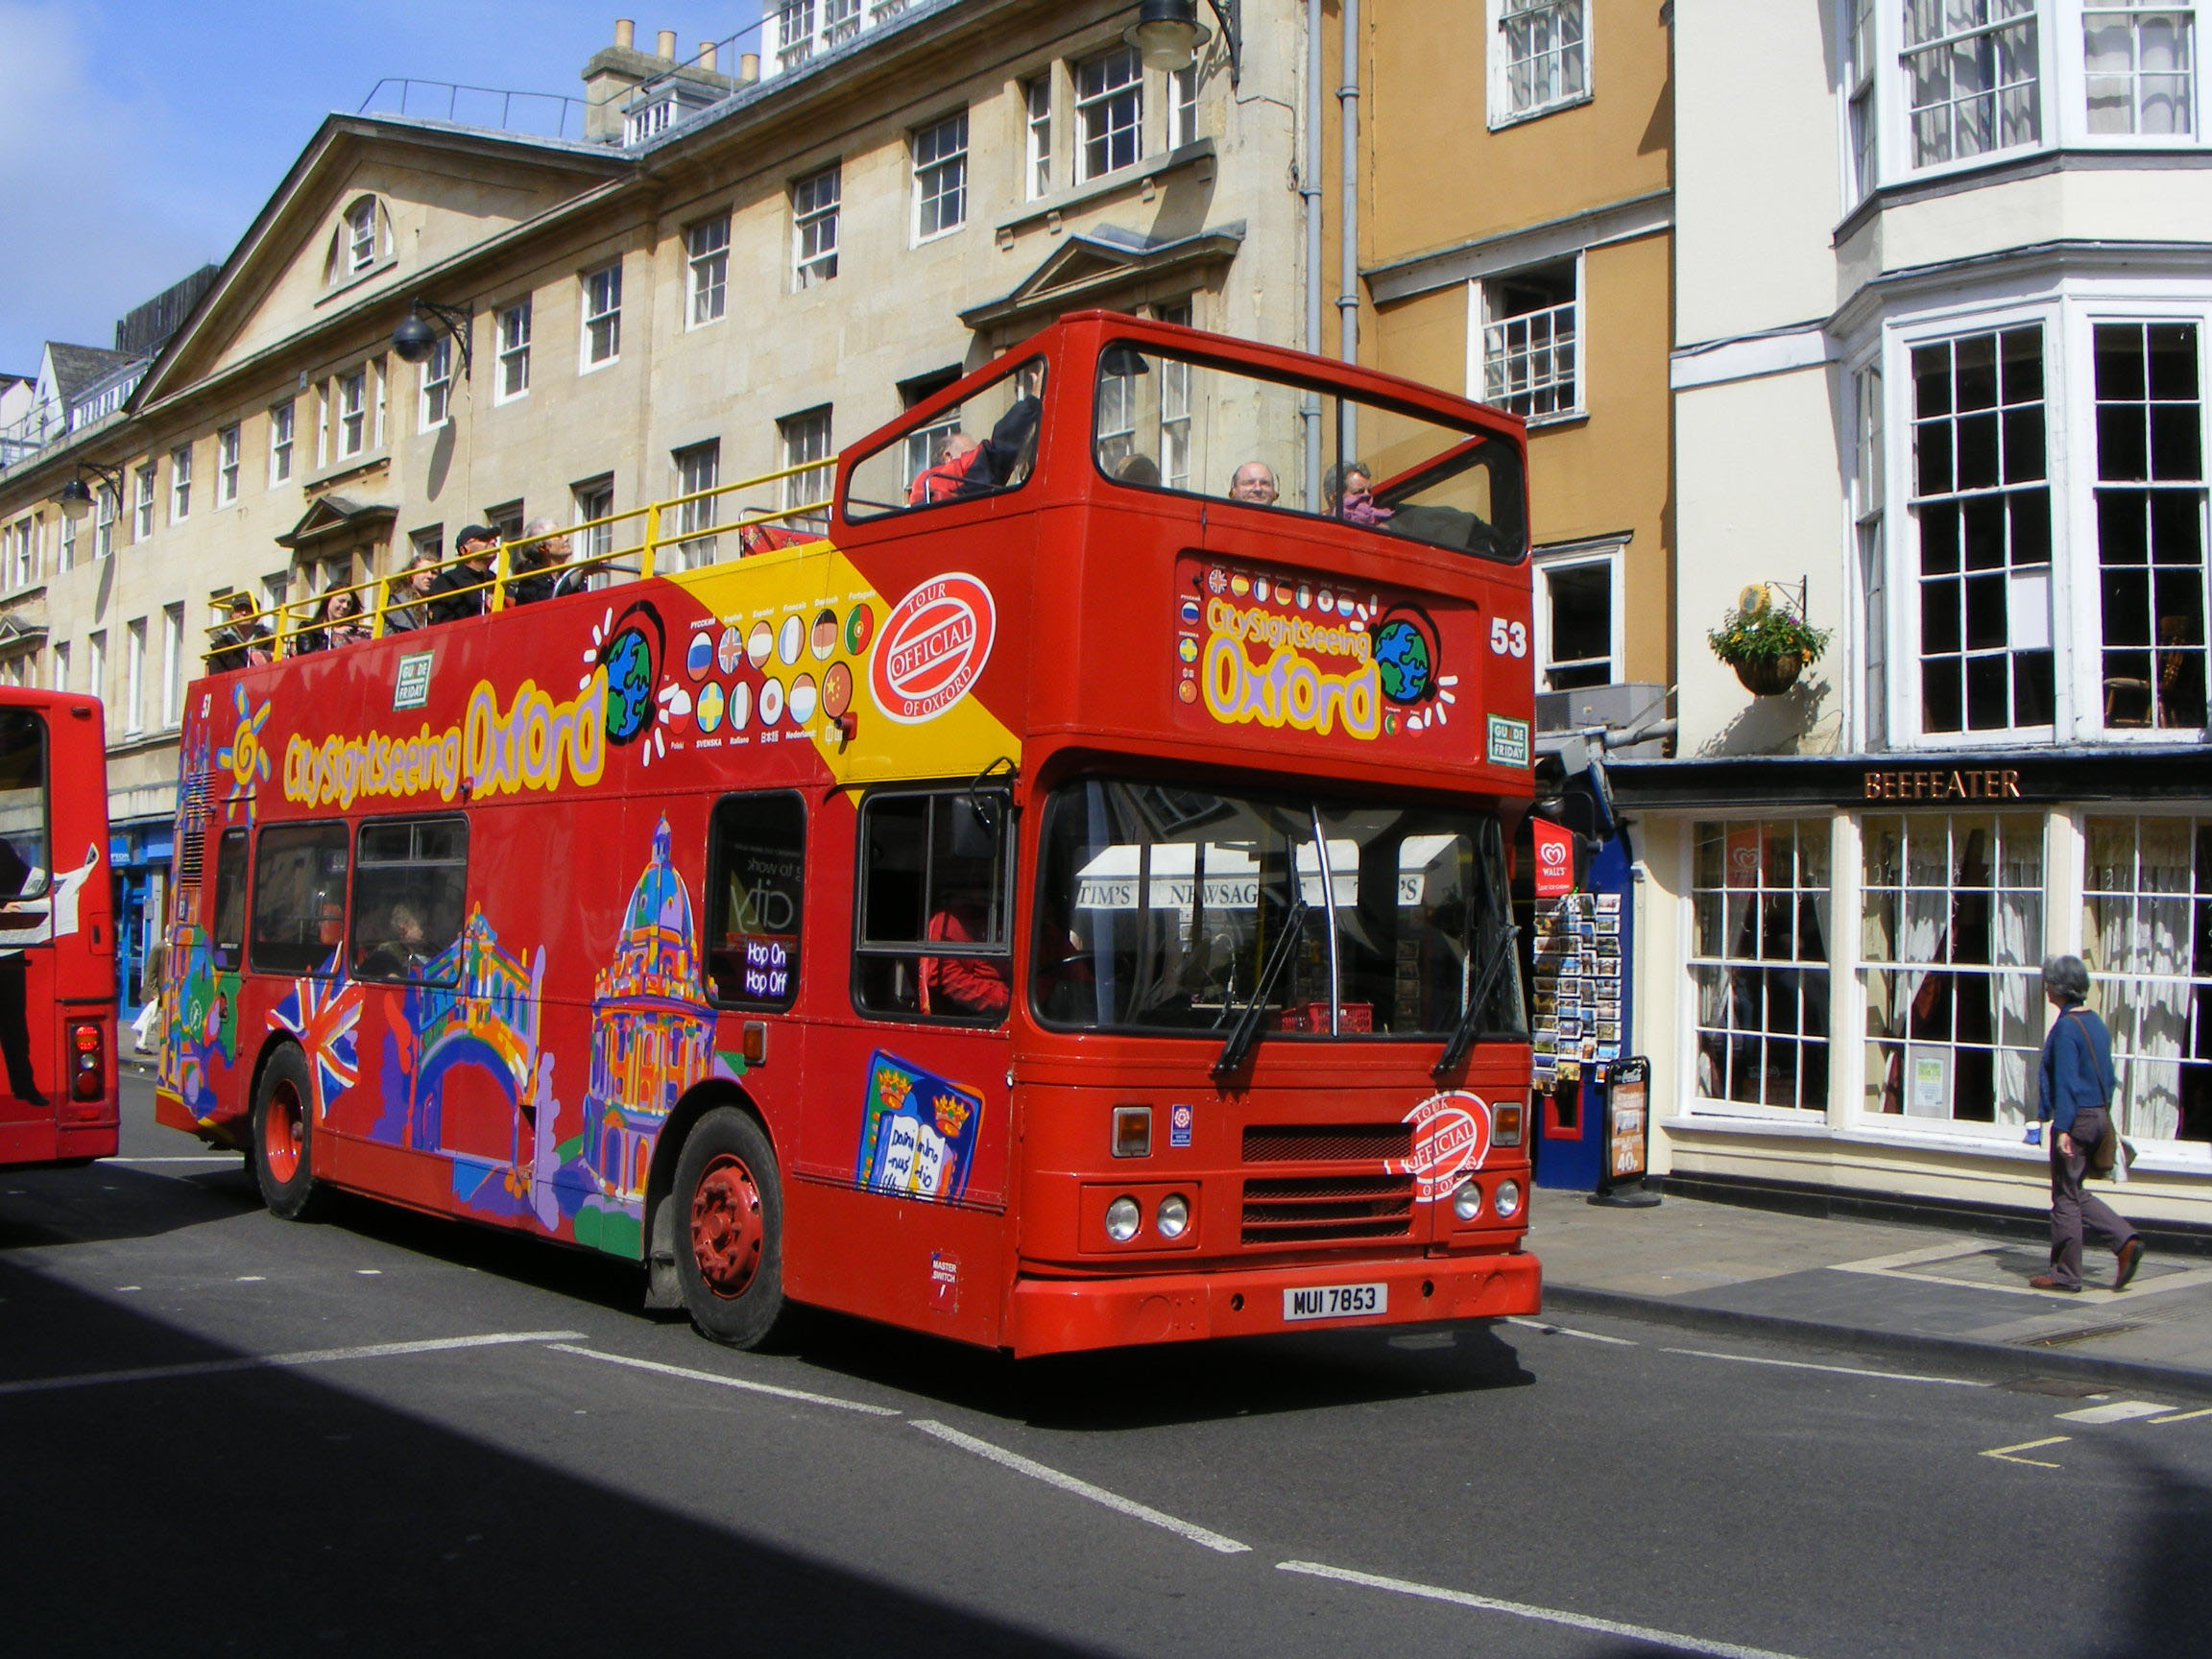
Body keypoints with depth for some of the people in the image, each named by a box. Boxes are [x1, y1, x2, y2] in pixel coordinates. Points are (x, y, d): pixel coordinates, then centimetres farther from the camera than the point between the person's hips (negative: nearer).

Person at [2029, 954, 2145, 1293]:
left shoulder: (2066, 1027, -15)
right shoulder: (2096, 1023, 11)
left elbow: (2066, 1082, -20)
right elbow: (2108, 1078, 16)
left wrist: (2062, 1128, -21)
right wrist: (2102, 1118, 22)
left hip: (2076, 1119, -9)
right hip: (2099, 1117, 9)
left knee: (2066, 1196, 0)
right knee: (2076, 1193, 18)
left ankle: (2065, 1274, 6)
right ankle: (2125, 1241, 6)